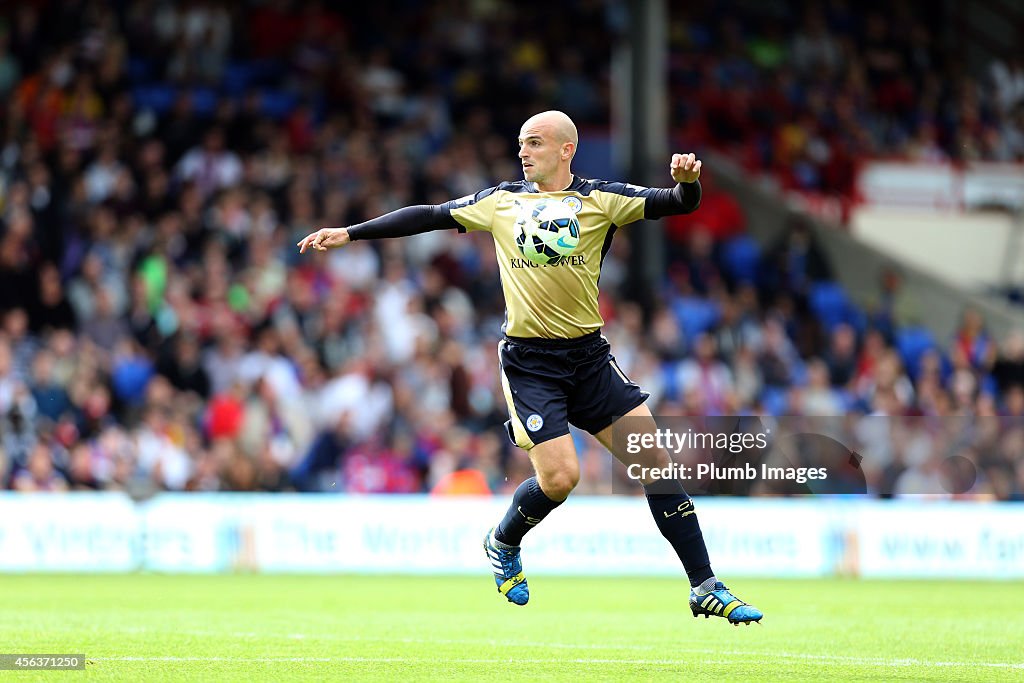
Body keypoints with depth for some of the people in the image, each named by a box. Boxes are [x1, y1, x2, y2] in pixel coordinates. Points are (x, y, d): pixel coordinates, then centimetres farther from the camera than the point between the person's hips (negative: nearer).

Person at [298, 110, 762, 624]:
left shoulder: (600, 199, 2)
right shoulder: (500, 201, 7)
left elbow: (675, 204, -6)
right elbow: (427, 217, 12)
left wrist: (685, 181, -30)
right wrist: (349, 234, 10)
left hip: (589, 353, 1)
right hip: (529, 360, -1)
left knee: (655, 459, -7)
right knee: (559, 476, -14)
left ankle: (705, 589, 0)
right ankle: (503, 543, 19)